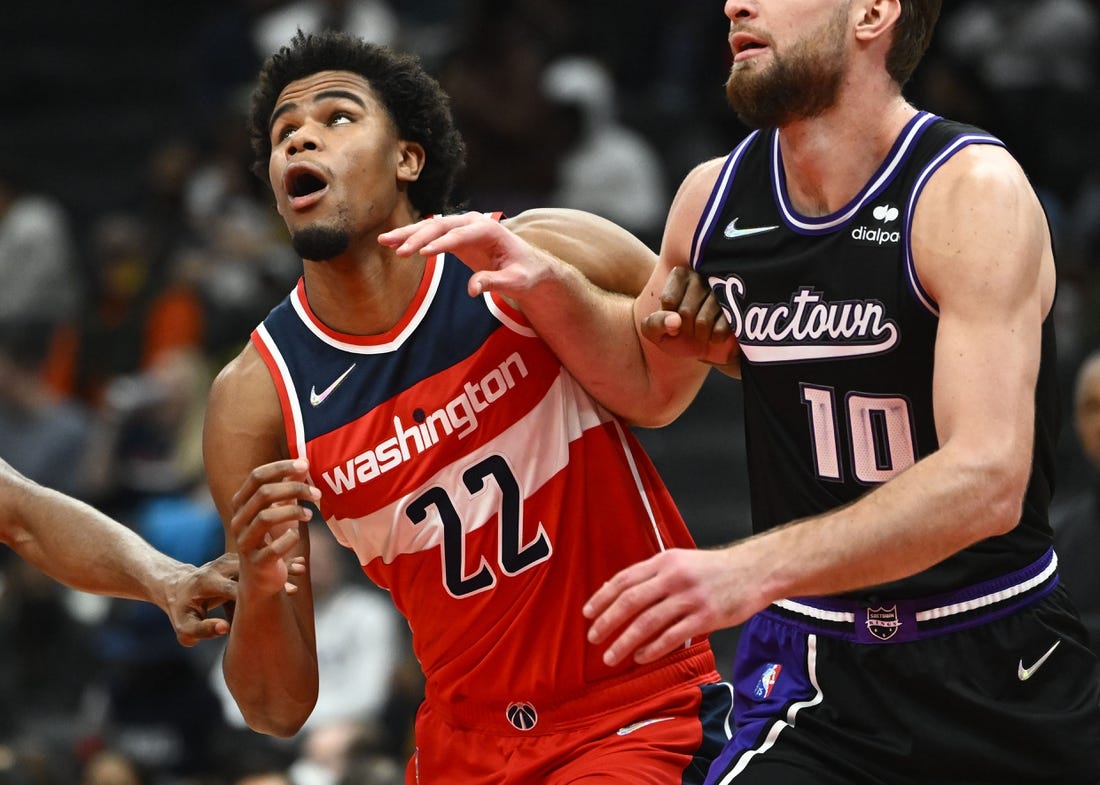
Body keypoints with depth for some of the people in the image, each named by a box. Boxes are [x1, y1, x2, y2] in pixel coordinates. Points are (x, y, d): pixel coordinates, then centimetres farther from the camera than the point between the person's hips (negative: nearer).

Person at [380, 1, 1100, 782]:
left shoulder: (971, 189, -16)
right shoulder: (715, 196, 1)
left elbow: (987, 481, -28)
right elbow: (651, 386, 23)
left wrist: (752, 568, -39)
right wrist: (547, 285, 1)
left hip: (1003, 671, -3)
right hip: (814, 669, 3)